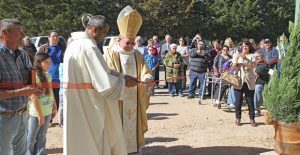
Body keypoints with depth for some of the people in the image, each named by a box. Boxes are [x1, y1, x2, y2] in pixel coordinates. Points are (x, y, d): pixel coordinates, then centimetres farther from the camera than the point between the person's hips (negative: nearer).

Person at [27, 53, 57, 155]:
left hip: (47, 112, 6)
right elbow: (33, 98, -18)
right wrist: (40, 115, -17)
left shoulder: (48, 75, 4)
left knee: (41, 137, 17)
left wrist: (54, 107, 12)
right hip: (36, 113, -6)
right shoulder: (34, 76, -17)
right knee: (31, 138, 11)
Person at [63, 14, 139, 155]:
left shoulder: (75, 44, 11)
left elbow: (98, 71, 15)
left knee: (80, 142, 18)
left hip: (77, 104, 9)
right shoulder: (89, 46, -19)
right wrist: (123, 82, -5)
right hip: (89, 106, -9)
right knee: (92, 143, 7)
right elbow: (105, 81, -22)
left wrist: (121, 76, 9)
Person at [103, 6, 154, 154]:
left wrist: (148, 78, -21)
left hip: (134, 102, 5)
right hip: (117, 101, -4)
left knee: (133, 125, 10)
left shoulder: (137, 55, 10)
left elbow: (145, 71, 3)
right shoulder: (111, 54, -5)